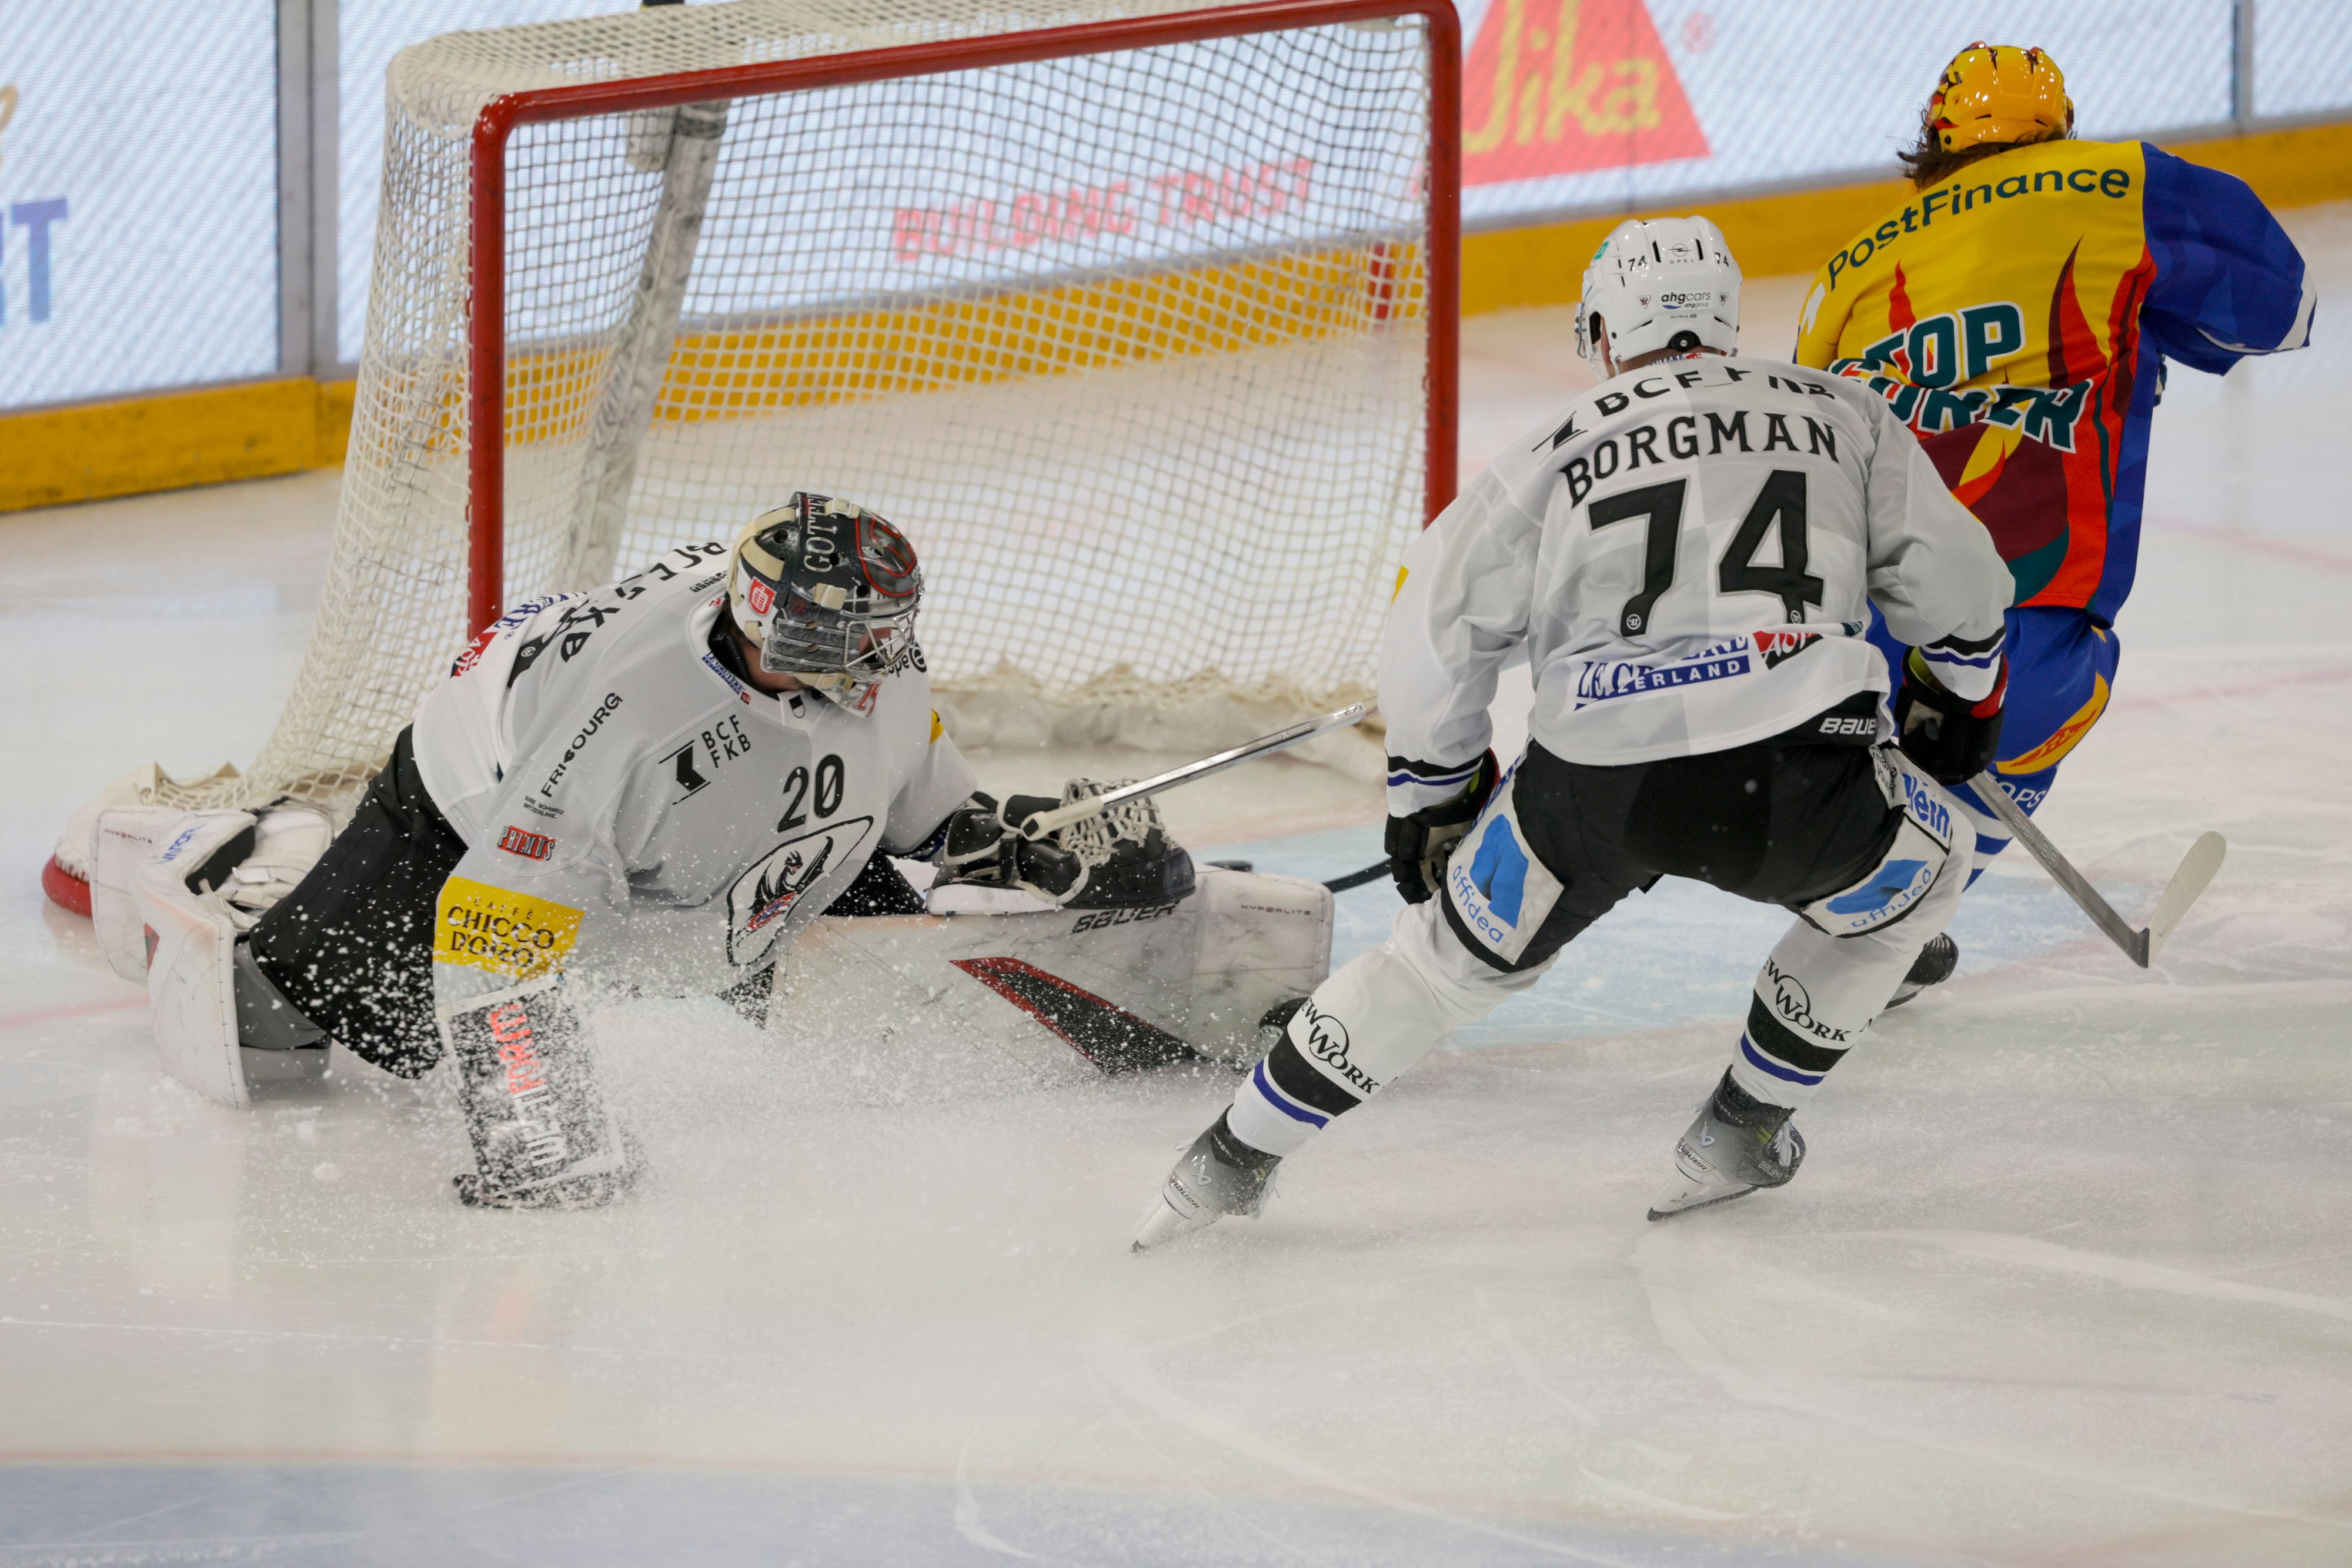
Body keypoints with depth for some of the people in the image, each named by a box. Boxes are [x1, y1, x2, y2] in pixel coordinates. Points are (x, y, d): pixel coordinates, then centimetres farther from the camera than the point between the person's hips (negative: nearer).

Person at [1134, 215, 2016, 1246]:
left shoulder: (1556, 454, 20)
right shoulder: (1839, 414, 20)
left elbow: (1435, 636, 19)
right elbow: (1953, 580, 21)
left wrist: (1431, 798, 33)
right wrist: (1962, 695, 41)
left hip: (1591, 786, 1)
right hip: (1793, 776, -1)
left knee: (1460, 950, 25)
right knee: (1924, 864, 29)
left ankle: (1233, 1159, 27)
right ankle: (1737, 1136, 29)